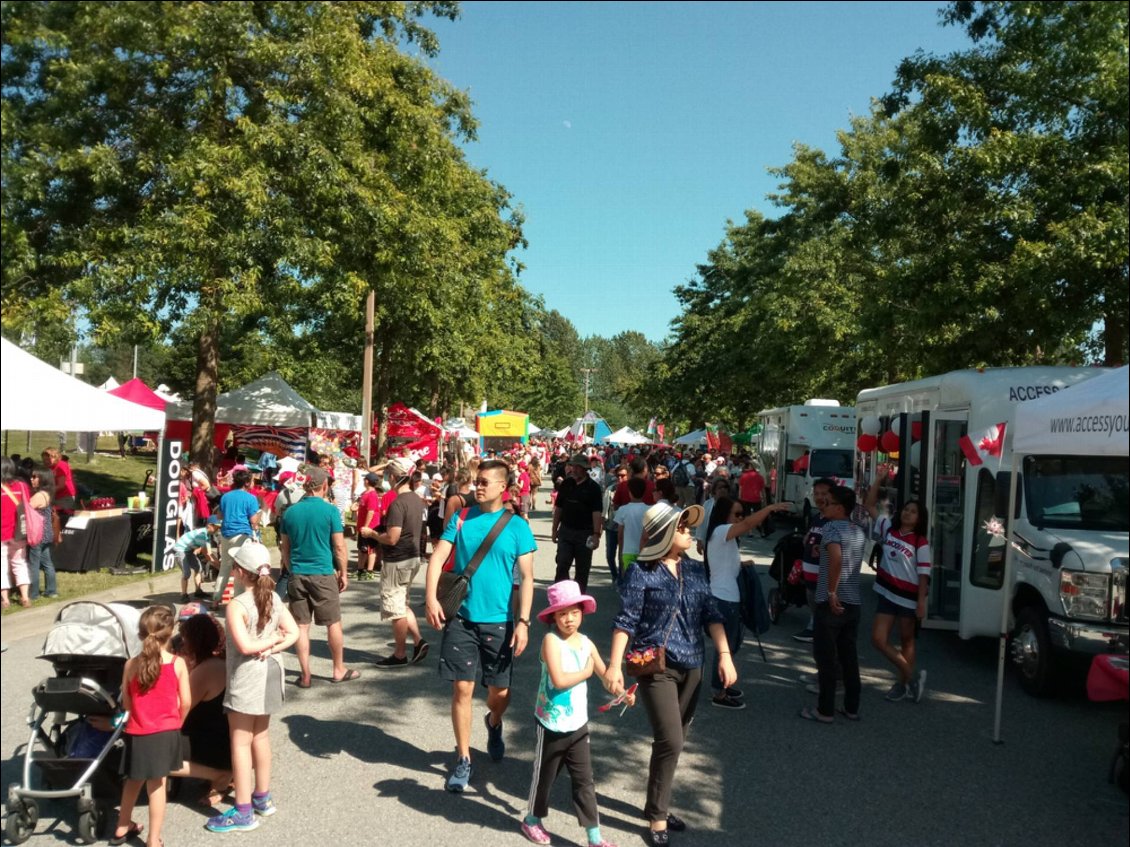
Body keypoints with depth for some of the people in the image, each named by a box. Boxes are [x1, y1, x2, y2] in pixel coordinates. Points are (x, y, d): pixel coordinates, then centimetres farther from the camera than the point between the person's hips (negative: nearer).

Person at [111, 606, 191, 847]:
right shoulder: (178, 663, -10)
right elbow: (186, 702, -6)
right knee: (156, 785, 7)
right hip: (165, 732, -2)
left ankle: (123, 826, 40)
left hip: (137, 733, 2)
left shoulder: (131, 665, -5)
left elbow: (126, 703, 3)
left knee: (133, 780, 23)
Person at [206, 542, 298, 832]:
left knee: (240, 742, 2)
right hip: (270, 672, 8)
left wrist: (272, 640, -13)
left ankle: (243, 812, 8)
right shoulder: (274, 598, 2)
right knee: (260, 735, 19)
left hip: (247, 678, -8)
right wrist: (273, 647, -11)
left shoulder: (237, 605, -19)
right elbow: (293, 634, 1)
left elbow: (245, 646, -27)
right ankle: (263, 798, 31)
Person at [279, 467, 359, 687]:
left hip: (297, 575, 4)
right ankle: (339, 670, 20)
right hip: (323, 574, -3)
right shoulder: (330, 510, -9)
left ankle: (305, 675, 11)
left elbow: (284, 548, 10)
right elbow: (339, 547, -7)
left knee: (301, 626, 7)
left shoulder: (290, 512, 3)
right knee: (333, 623, 10)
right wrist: (343, 573, 5)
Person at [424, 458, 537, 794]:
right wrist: (431, 598, -19)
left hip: (499, 621, 0)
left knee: (500, 693, 9)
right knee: (462, 688, 1)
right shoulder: (461, 518, 1)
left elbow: (526, 577, -3)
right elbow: (437, 558, -4)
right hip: (461, 618, 0)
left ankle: (493, 723, 44)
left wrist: (523, 622, -11)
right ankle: (463, 759, 17)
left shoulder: (517, 527, -2)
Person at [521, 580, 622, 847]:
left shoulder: (586, 643, 2)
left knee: (585, 781, 8)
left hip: (578, 725, 5)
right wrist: (586, 671, -15)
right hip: (552, 725, -5)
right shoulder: (551, 640, -18)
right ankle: (532, 820, 37)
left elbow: (605, 673, 13)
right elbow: (559, 680, -29)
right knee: (544, 775, 14)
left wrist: (622, 692, -2)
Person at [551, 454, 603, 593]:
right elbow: (558, 507, 10)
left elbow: (597, 512, -14)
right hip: (565, 531, 2)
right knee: (562, 566, -1)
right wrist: (554, 529, 8)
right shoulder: (566, 484, 4)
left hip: (585, 533, -2)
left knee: (582, 569, 8)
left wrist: (596, 534, -21)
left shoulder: (593, 488, -7)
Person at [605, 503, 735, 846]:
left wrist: (724, 654, -6)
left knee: (674, 742, 15)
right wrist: (614, 665, -19)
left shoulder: (695, 570, 6)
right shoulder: (641, 572, -11)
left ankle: (658, 805, 33)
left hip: (691, 667, 6)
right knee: (670, 741, -10)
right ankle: (657, 818, 8)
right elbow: (626, 621, -12)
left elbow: (711, 614, 5)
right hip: (656, 666, -6)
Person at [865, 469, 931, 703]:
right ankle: (912, 676, 14)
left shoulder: (920, 543, -8)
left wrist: (921, 601, -14)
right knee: (878, 639, 0)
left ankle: (902, 683, 22)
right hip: (887, 594, 4)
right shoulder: (888, 529, 3)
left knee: (906, 642, 11)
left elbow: (923, 574, -8)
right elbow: (869, 505, 5)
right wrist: (879, 479, -1)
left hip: (909, 597, -4)